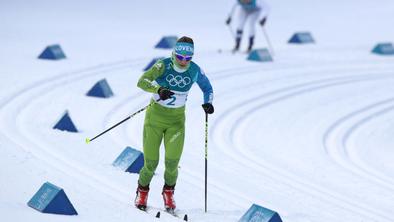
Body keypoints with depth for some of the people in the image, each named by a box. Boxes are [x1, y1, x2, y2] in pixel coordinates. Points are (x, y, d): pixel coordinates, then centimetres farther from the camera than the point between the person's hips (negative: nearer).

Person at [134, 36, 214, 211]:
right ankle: (142, 191, 26)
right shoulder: (164, 65, -16)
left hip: (177, 119, 2)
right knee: (151, 162, -3)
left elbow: (207, 88, 12)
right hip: (155, 116, -2)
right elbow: (142, 81, -25)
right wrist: (158, 89, -43)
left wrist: (208, 103, -8)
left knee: (172, 161, -12)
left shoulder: (195, 71, -7)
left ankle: (168, 192, 16)